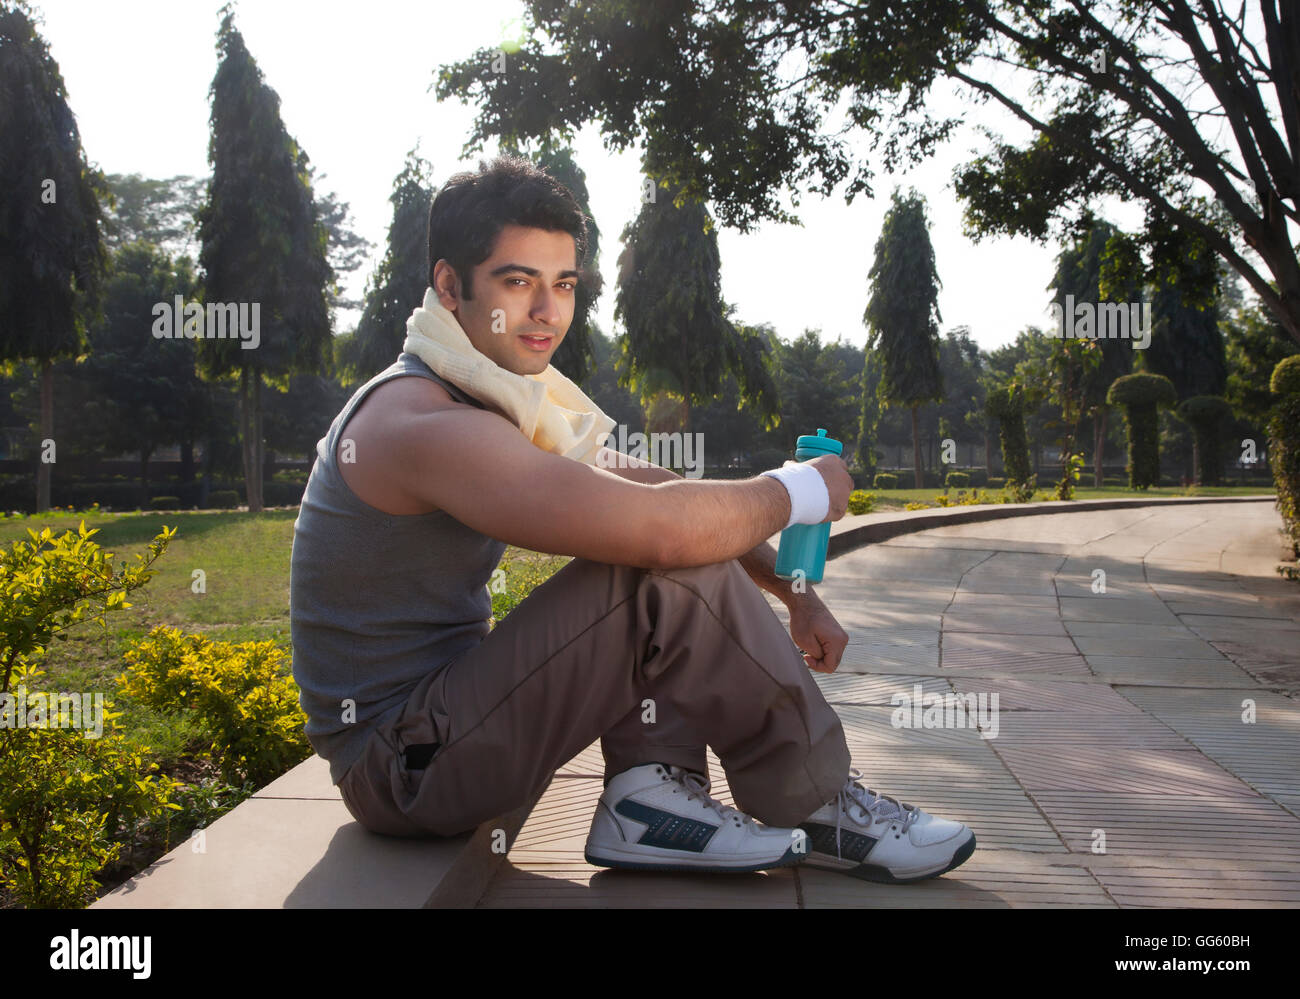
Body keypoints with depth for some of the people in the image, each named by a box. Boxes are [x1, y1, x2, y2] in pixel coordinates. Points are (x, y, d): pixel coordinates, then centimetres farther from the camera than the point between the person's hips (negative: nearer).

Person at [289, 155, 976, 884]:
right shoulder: (426, 425, -23)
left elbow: (644, 487, 12)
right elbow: (665, 527, -33)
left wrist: (793, 592, 2)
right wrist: (797, 492, -14)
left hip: (445, 706, 10)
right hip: (400, 763, -10)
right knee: (675, 570, -23)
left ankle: (652, 795, -3)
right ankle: (819, 811, -5)